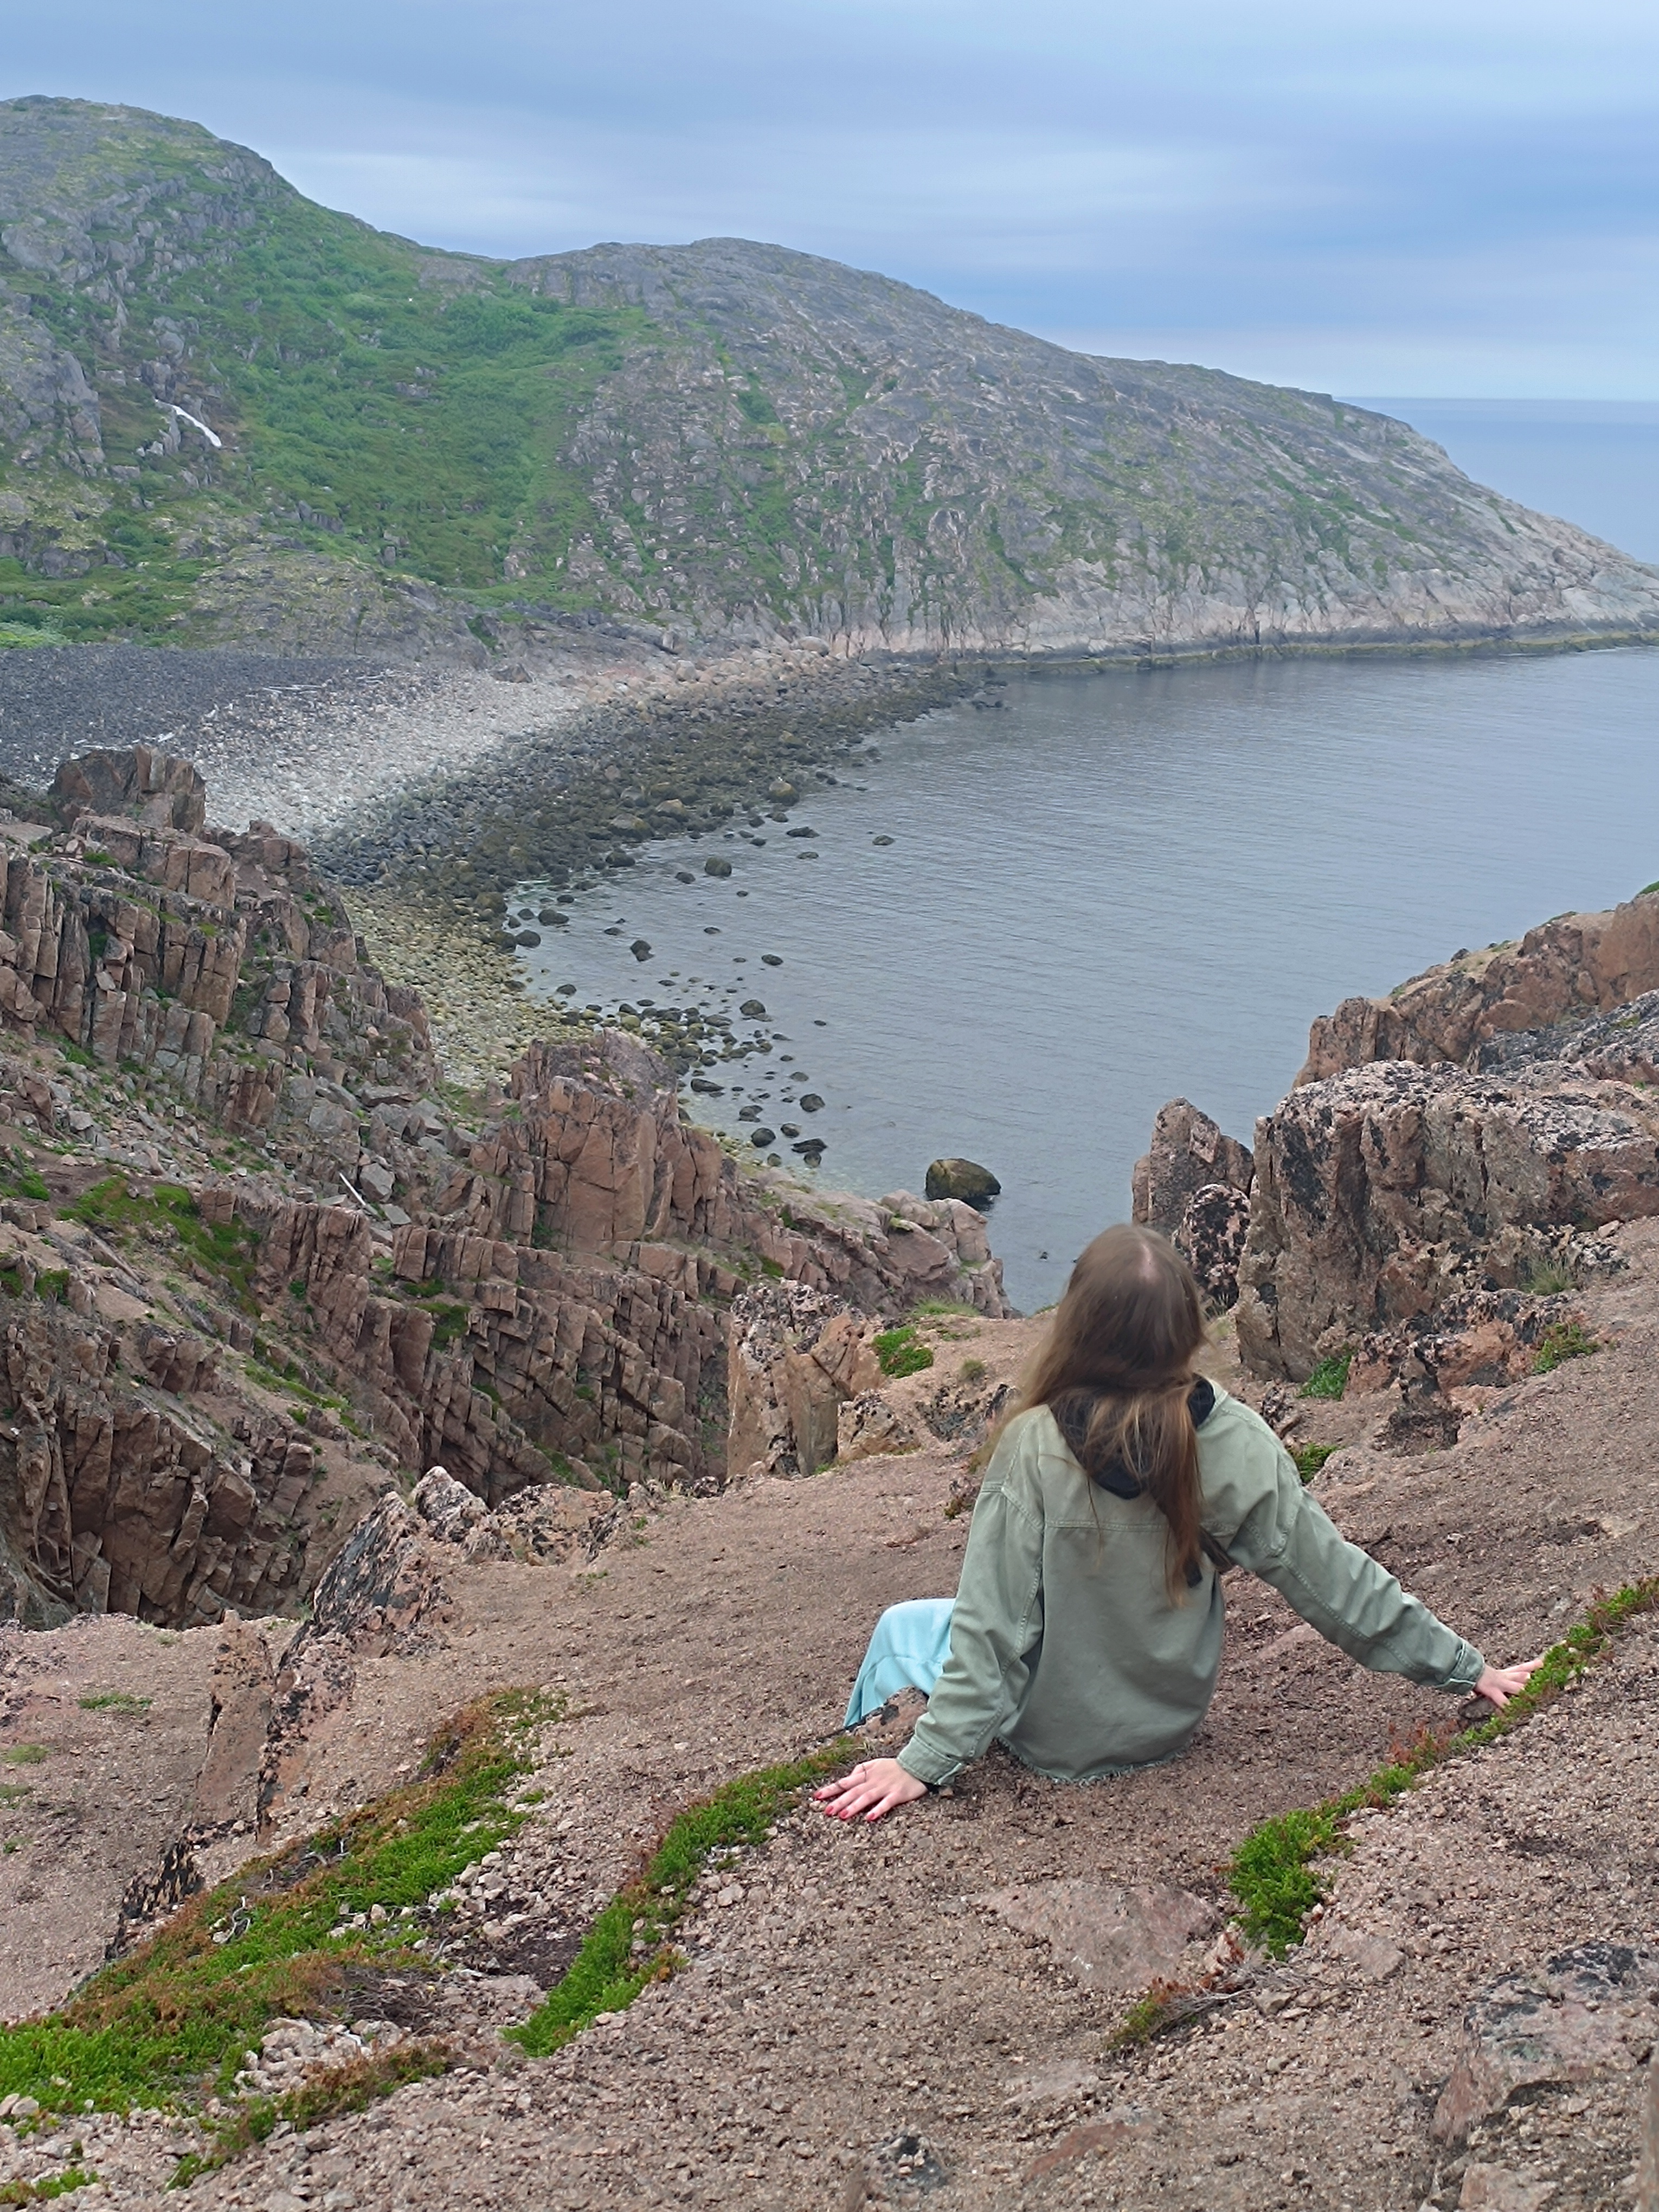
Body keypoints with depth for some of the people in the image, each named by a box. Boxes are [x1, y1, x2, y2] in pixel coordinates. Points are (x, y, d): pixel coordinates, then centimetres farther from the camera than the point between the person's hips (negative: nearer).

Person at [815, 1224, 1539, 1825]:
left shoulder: (1036, 1449, -29)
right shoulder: (1236, 1444, -20)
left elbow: (994, 1628, -25)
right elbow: (1336, 1583, -13)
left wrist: (923, 1763, -18)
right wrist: (1465, 1668, -1)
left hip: (1057, 1744, -4)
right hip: (1172, 1727, 4)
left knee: (903, 1628, 23)